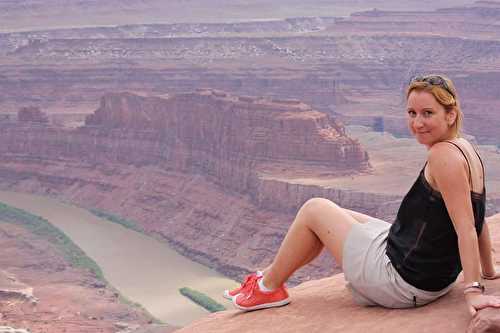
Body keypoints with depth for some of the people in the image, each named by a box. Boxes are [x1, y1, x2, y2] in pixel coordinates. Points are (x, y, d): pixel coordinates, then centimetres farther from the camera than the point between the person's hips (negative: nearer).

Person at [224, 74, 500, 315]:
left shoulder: (444, 155, -24)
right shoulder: (465, 149, 3)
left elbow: (467, 227, -28)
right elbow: (477, 217, 11)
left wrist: (473, 290, -30)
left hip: (403, 283, -10)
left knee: (314, 210, 4)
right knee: (333, 215, 24)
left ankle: (269, 287, 22)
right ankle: (272, 276, 37)